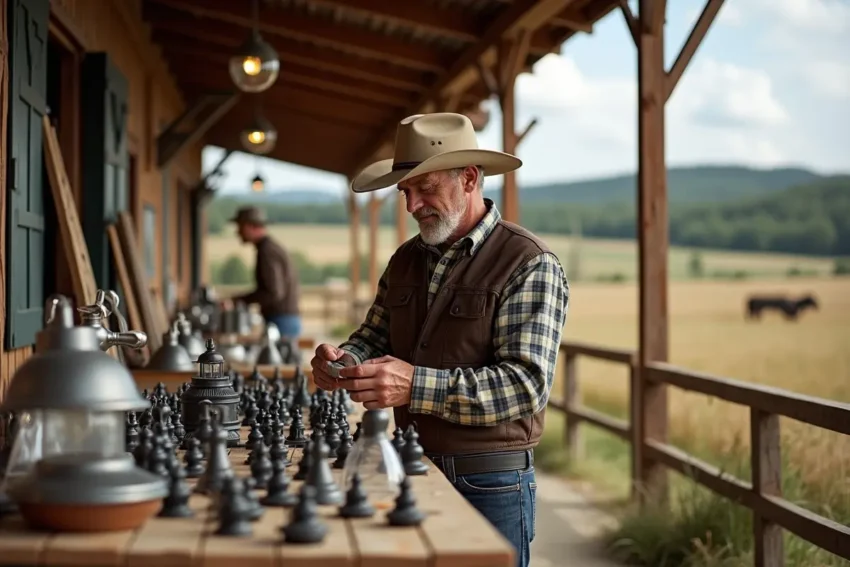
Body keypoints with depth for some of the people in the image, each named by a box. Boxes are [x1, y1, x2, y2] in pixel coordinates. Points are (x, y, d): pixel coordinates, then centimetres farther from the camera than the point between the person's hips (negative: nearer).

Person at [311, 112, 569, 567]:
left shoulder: (529, 266, -13)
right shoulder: (405, 260, 9)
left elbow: (527, 384, -21)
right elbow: (376, 337, 15)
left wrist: (417, 385, -30)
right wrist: (345, 359, -9)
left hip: (489, 484, -6)